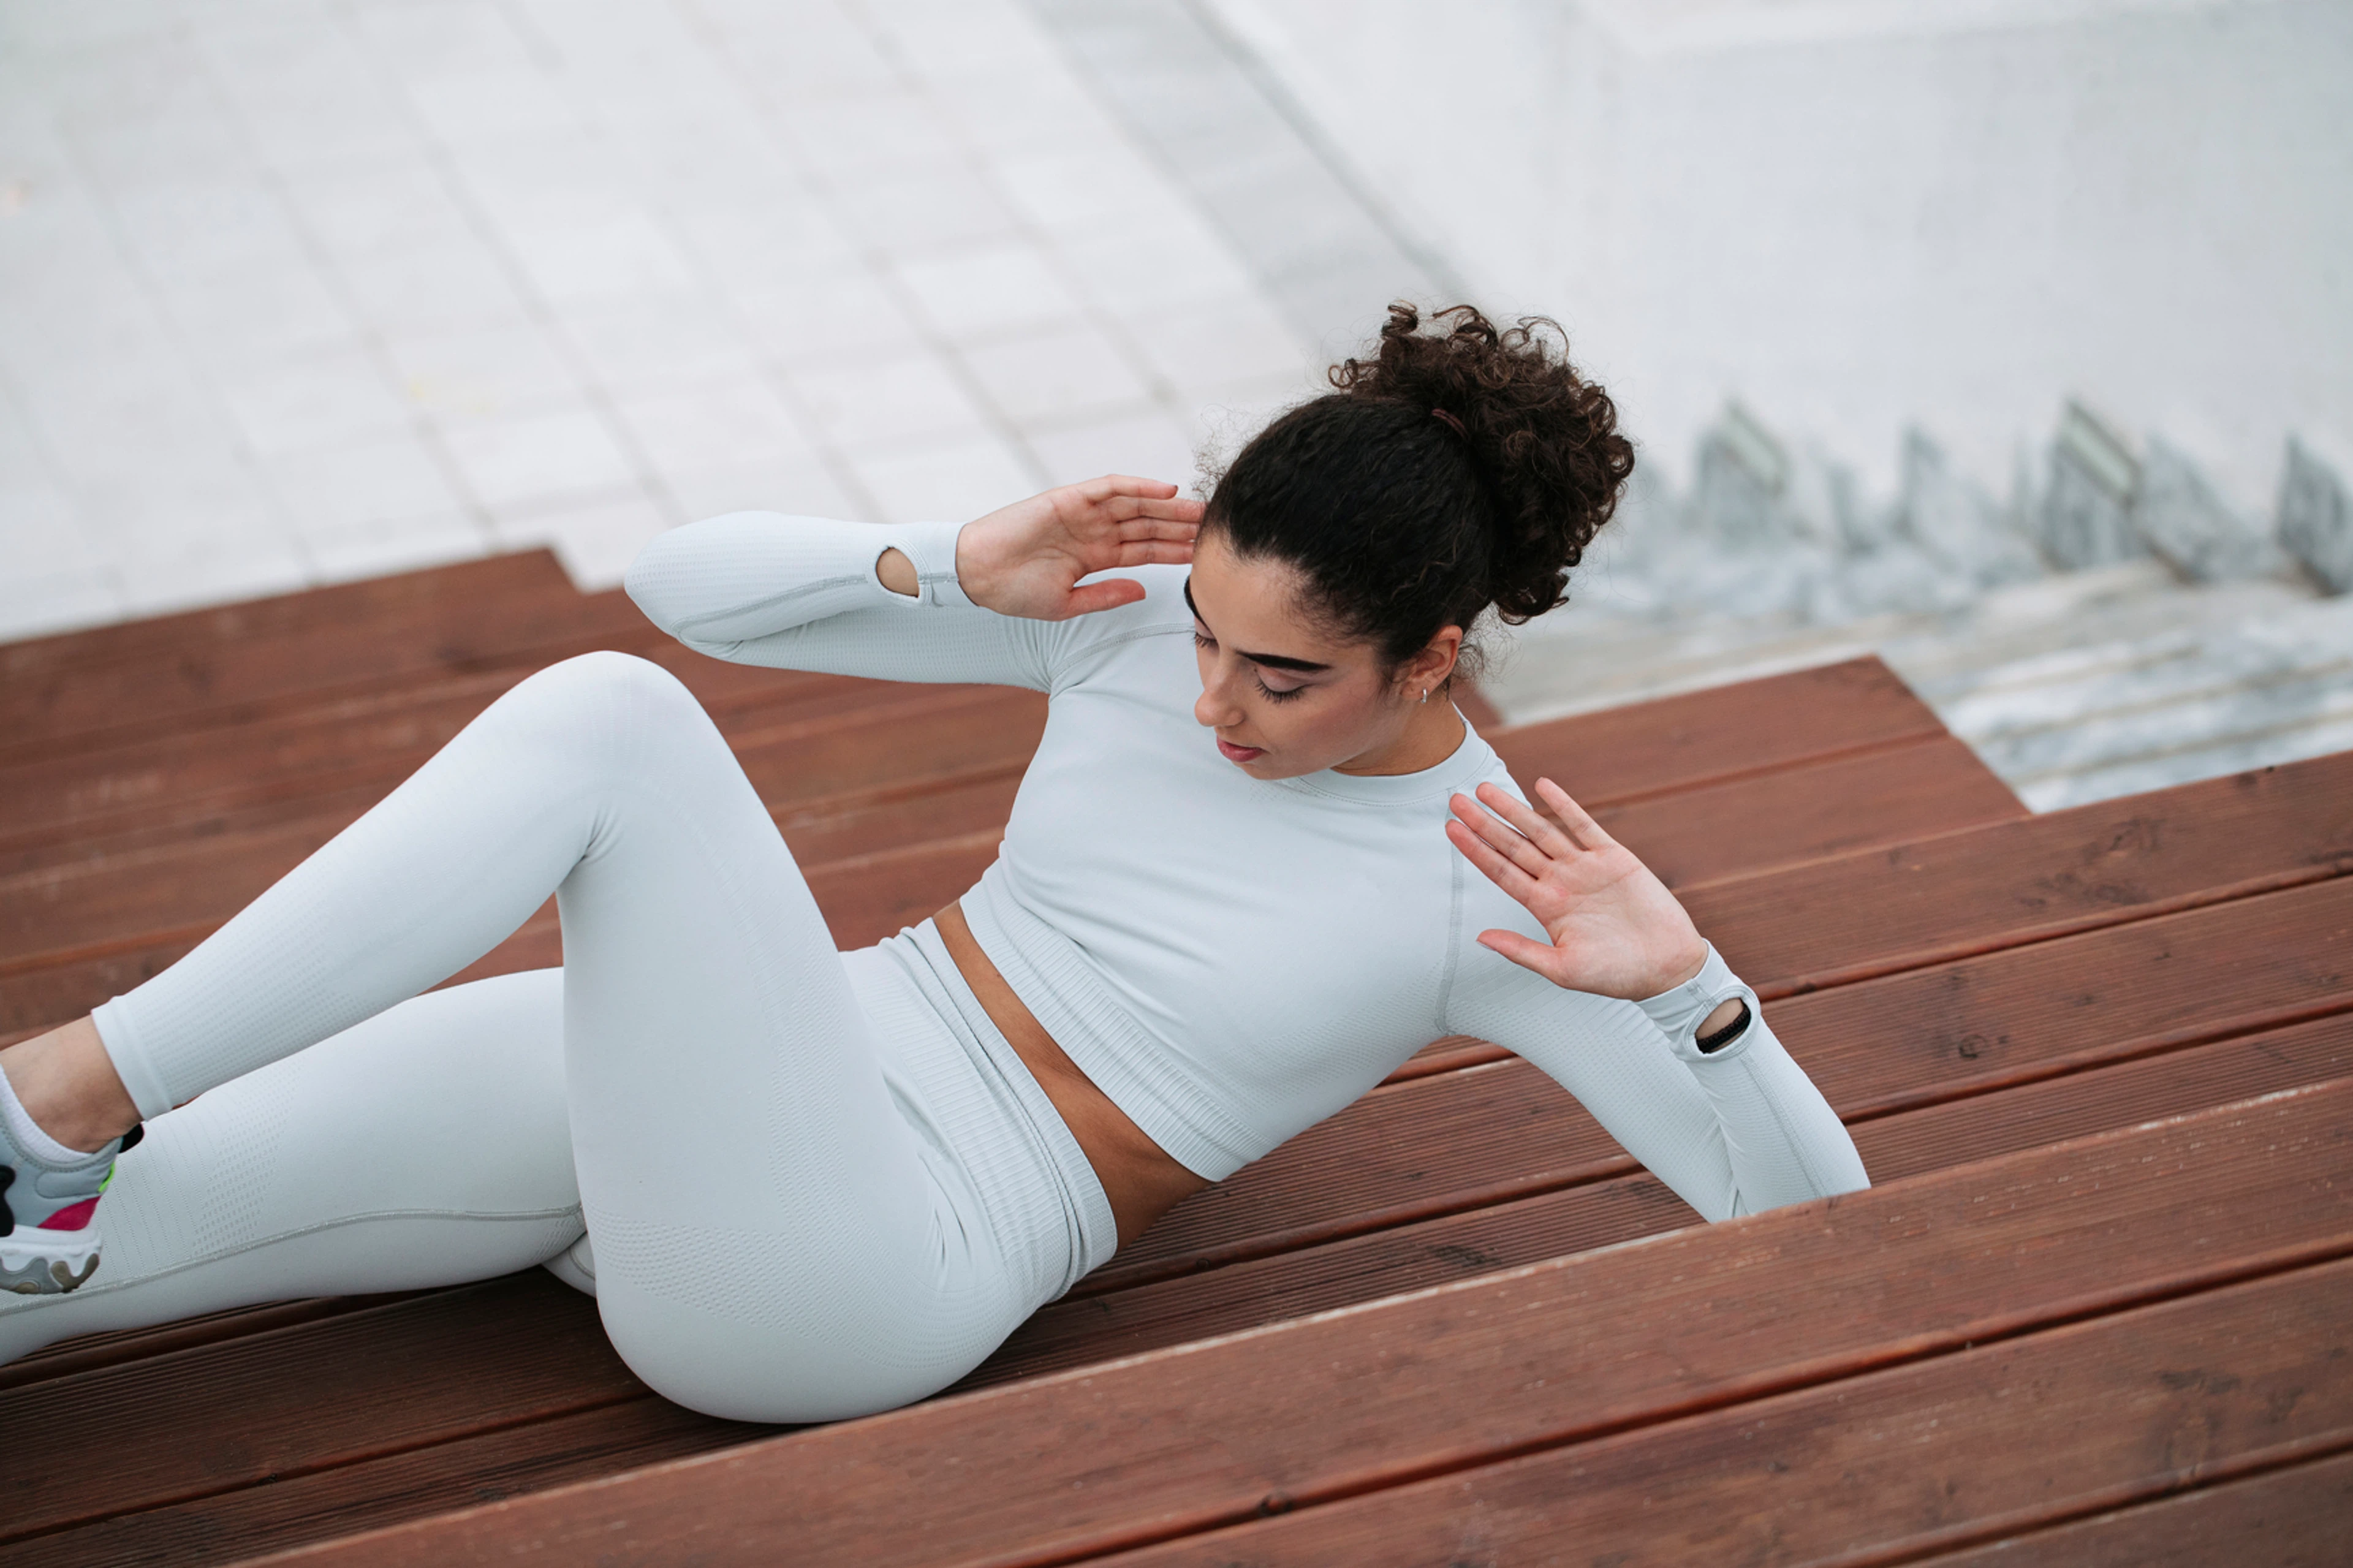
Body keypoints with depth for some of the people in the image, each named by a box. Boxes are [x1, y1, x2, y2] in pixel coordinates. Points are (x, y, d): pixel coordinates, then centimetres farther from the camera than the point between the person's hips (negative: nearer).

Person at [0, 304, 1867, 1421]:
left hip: (865, 1271, -5)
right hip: (687, 1092, 6)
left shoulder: (1492, 892, -5)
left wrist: (1687, 988, -23)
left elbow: (1814, 1224, -6)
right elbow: (690, 583, 9)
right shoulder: (1141, 617, 6)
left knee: (608, 721, -28)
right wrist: (958, 574, -7)